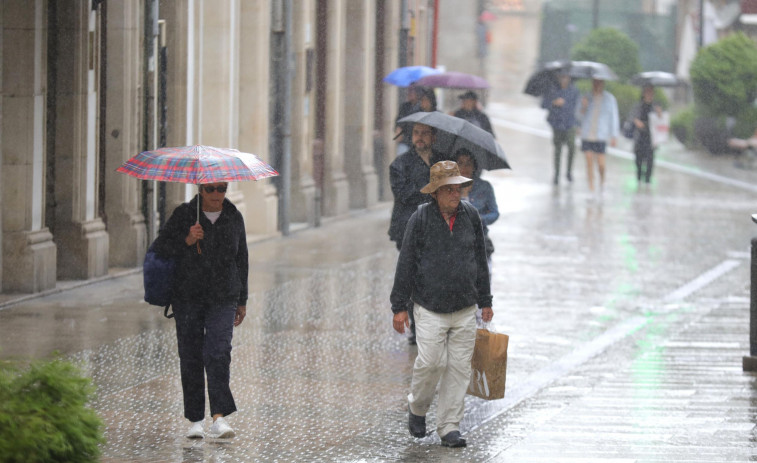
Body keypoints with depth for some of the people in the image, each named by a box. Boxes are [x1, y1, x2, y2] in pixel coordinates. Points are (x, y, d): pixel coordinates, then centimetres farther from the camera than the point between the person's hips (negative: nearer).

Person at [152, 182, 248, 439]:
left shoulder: (234, 218, 6)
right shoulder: (183, 214, -1)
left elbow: (241, 259, 14)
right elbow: (160, 246, -3)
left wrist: (242, 300, 15)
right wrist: (187, 241, -21)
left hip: (223, 299, 0)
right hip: (188, 298, 0)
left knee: (218, 353, -14)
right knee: (190, 357, 2)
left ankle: (219, 418, -21)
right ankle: (195, 420, 11)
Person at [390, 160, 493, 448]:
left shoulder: (470, 216, 6)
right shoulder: (421, 219, -5)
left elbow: (480, 260, 16)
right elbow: (406, 263, -2)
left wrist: (485, 301, 18)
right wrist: (399, 306, -3)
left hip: (465, 309, 3)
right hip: (430, 307, -3)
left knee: (459, 367, 1)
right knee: (431, 361, -11)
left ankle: (449, 427, 9)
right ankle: (417, 408, 17)